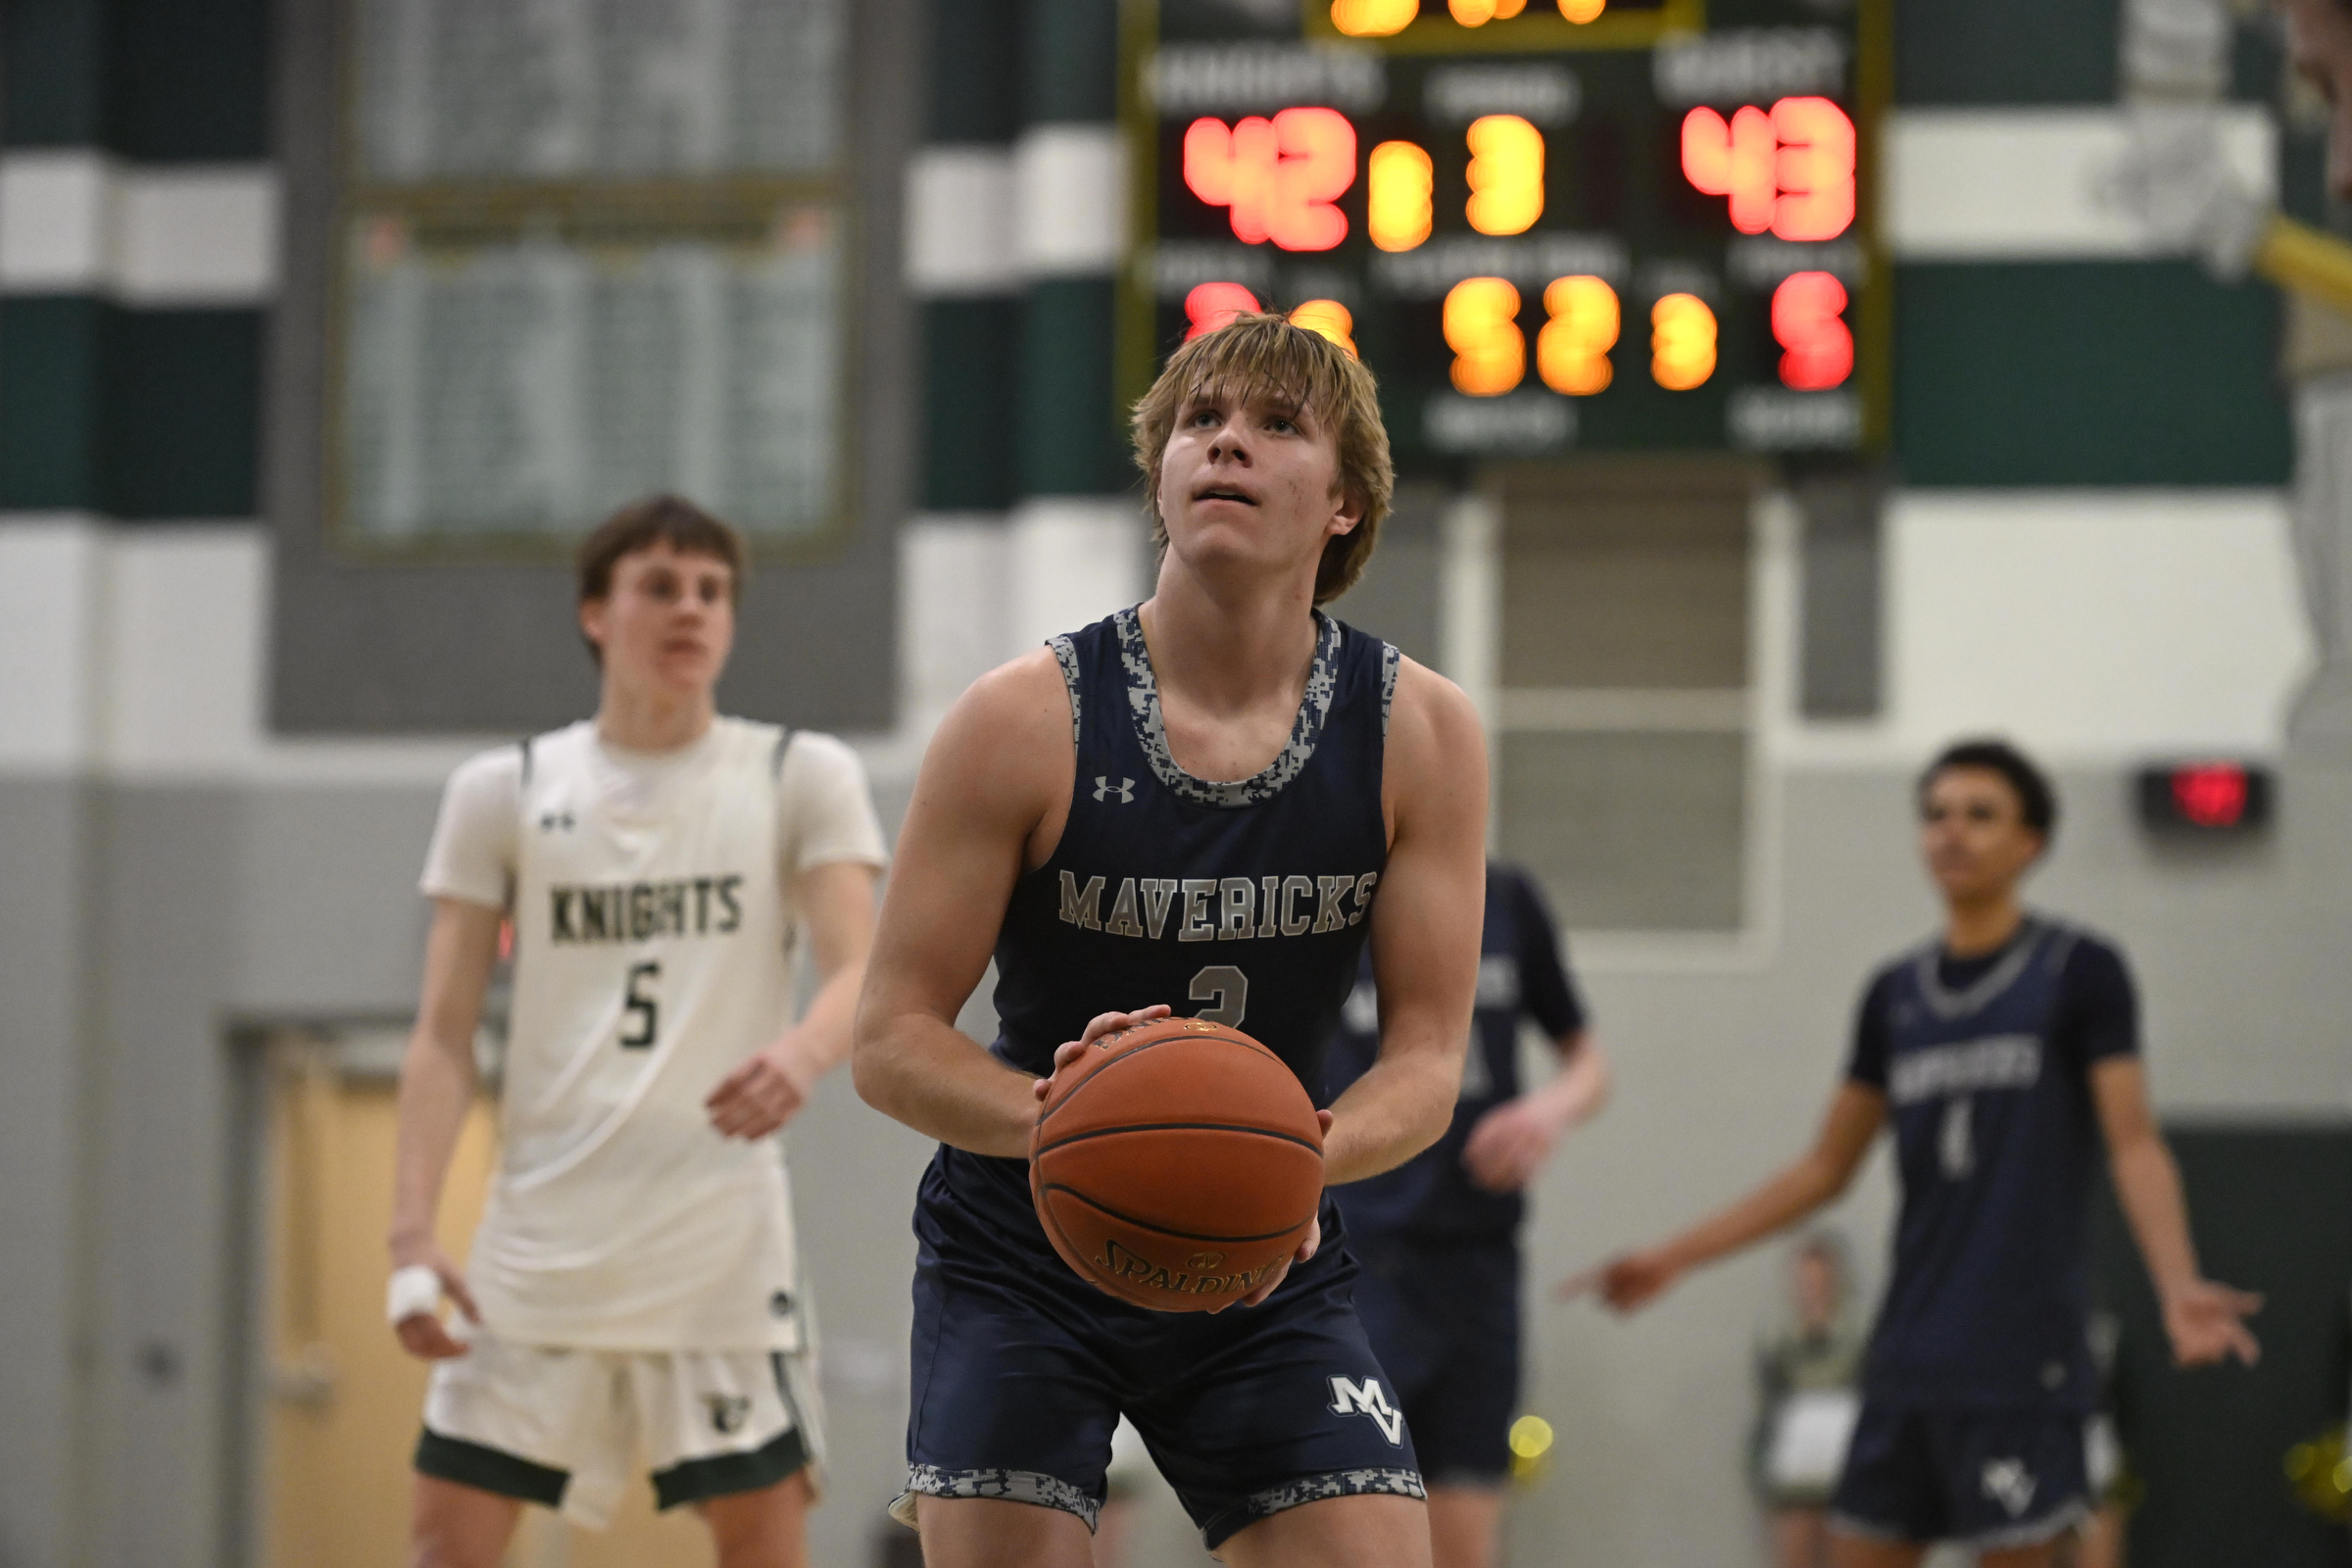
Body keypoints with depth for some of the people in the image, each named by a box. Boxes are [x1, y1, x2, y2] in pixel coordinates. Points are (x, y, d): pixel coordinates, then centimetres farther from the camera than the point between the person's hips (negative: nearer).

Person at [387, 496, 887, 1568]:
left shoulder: (802, 778, 4)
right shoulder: (502, 794, 8)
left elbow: (861, 969, -9)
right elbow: (444, 1036, 5)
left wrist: (805, 1052, -33)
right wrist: (412, 1237, -6)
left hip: (720, 1230, -1)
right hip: (542, 1234, 2)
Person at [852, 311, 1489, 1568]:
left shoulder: (1419, 734, -6)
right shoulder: (1026, 720, -13)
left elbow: (1427, 1055, -5)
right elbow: (891, 1042, -12)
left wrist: (1304, 1155, -27)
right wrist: (1059, 1119, -32)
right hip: (1021, 1261, -2)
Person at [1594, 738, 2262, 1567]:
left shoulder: (2079, 971, -1)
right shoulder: (1896, 995, 13)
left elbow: (2134, 1146, -9)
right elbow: (1825, 1170, 19)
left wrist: (2178, 1284, -25)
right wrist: (1675, 1257, 16)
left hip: (2020, 1364, -6)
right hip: (1908, 1358, 6)